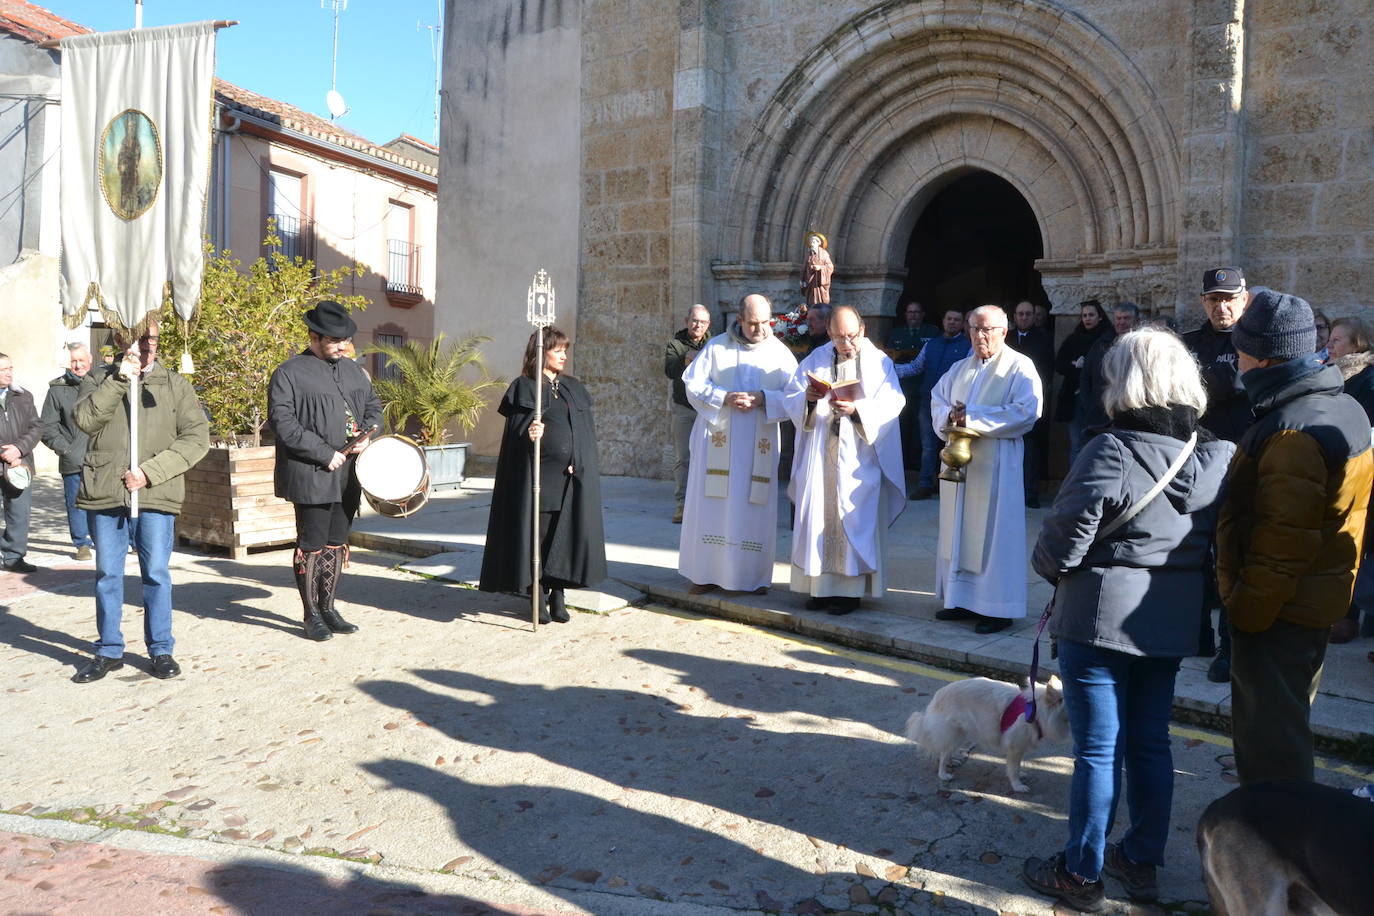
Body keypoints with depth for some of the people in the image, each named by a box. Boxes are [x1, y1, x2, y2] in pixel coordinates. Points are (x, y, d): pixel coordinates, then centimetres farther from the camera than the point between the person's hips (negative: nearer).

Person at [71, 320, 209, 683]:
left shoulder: (174, 384, 6)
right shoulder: (99, 379, 9)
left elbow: (197, 437, -3)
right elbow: (85, 419, -10)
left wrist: (150, 471, -11)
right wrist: (120, 377, -16)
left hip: (155, 495, -1)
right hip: (104, 494, 1)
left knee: (156, 574, 2)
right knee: (107, 574, 9)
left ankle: (161, 650, 15)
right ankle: (109, 651, 22)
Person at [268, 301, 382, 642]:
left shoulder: (353, 370, 15)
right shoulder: (289, 374, -6)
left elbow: (373, 405, 23)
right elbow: (282, 422, -14)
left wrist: (367, 435, 1)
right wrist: (325, 454, -18)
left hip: (348, 477, 6)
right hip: (311, 478, -6)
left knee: (337, 543, 13)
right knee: (312, 546, 1)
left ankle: (328, 607, 25)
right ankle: (311, 615, 12)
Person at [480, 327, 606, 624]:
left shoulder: (574, 388, 15)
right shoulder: (523, 387, 1)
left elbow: (588, 430, 12)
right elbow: (515, 431, -5)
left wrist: (579, 463, -1)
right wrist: (529, 434, -27)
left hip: (574, 477, 4)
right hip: (538, 476, -4)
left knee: (567, 536, 4)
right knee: (538, 534, -1)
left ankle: (558, 594, 15)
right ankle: (539, 597, 10)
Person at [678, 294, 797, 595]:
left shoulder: (780, 353, 4)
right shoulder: (716, 347, 4)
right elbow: (693, 385, 0)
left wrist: (763, 399, -17)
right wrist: (724, 398, -15)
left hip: (759, 444, 0)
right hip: (717, 439, 0)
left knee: (755, 507, 2)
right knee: (712, 505, 2)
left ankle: (754, 575, 12)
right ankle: (706, 573, 11)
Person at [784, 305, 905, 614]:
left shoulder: (878, 362, 2)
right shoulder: (815, 360, 9)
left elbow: (891, 405, -7)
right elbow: (791, 397, 5)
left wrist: (857, 409, -22)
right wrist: (808, 399, -17)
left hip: (858, 458, -3)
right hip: (819, 456, 3)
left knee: (853, 518, -1)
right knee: (818, 516, 2)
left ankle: (851, 588, 6)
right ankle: (821, 586, 11)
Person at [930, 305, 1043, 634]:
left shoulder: (1019, 366, -5)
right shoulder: (960, 368, 16)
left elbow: (1027, 411, -16)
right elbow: (937, 399, 16)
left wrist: (972, 417, -16)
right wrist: (949, 416, -9)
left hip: (996, 464, -7)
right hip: (958, 459, 7)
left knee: (994, 532, -3)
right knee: (959, 530, 10)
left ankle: (998, 608, 5)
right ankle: (962, 599, 20)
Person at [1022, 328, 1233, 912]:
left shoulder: (1110, 453, -20)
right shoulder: (1218, 456, 0)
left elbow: (1063, 543, -18)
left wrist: (1048, 567, 3)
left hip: (1100, 620, -6)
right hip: (1173, 623, 6)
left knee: (1097, 750, 5)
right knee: (1150, 743, 18)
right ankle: (1142, 862, 32)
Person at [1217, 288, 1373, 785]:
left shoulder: (1292, 434, -26)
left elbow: (1285, 540, -27)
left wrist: (1245, 608, -19)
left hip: (1279, 611, -11)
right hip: (1319, 599, 11)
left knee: (1267, 732, 2)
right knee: (1286, 722, 26)